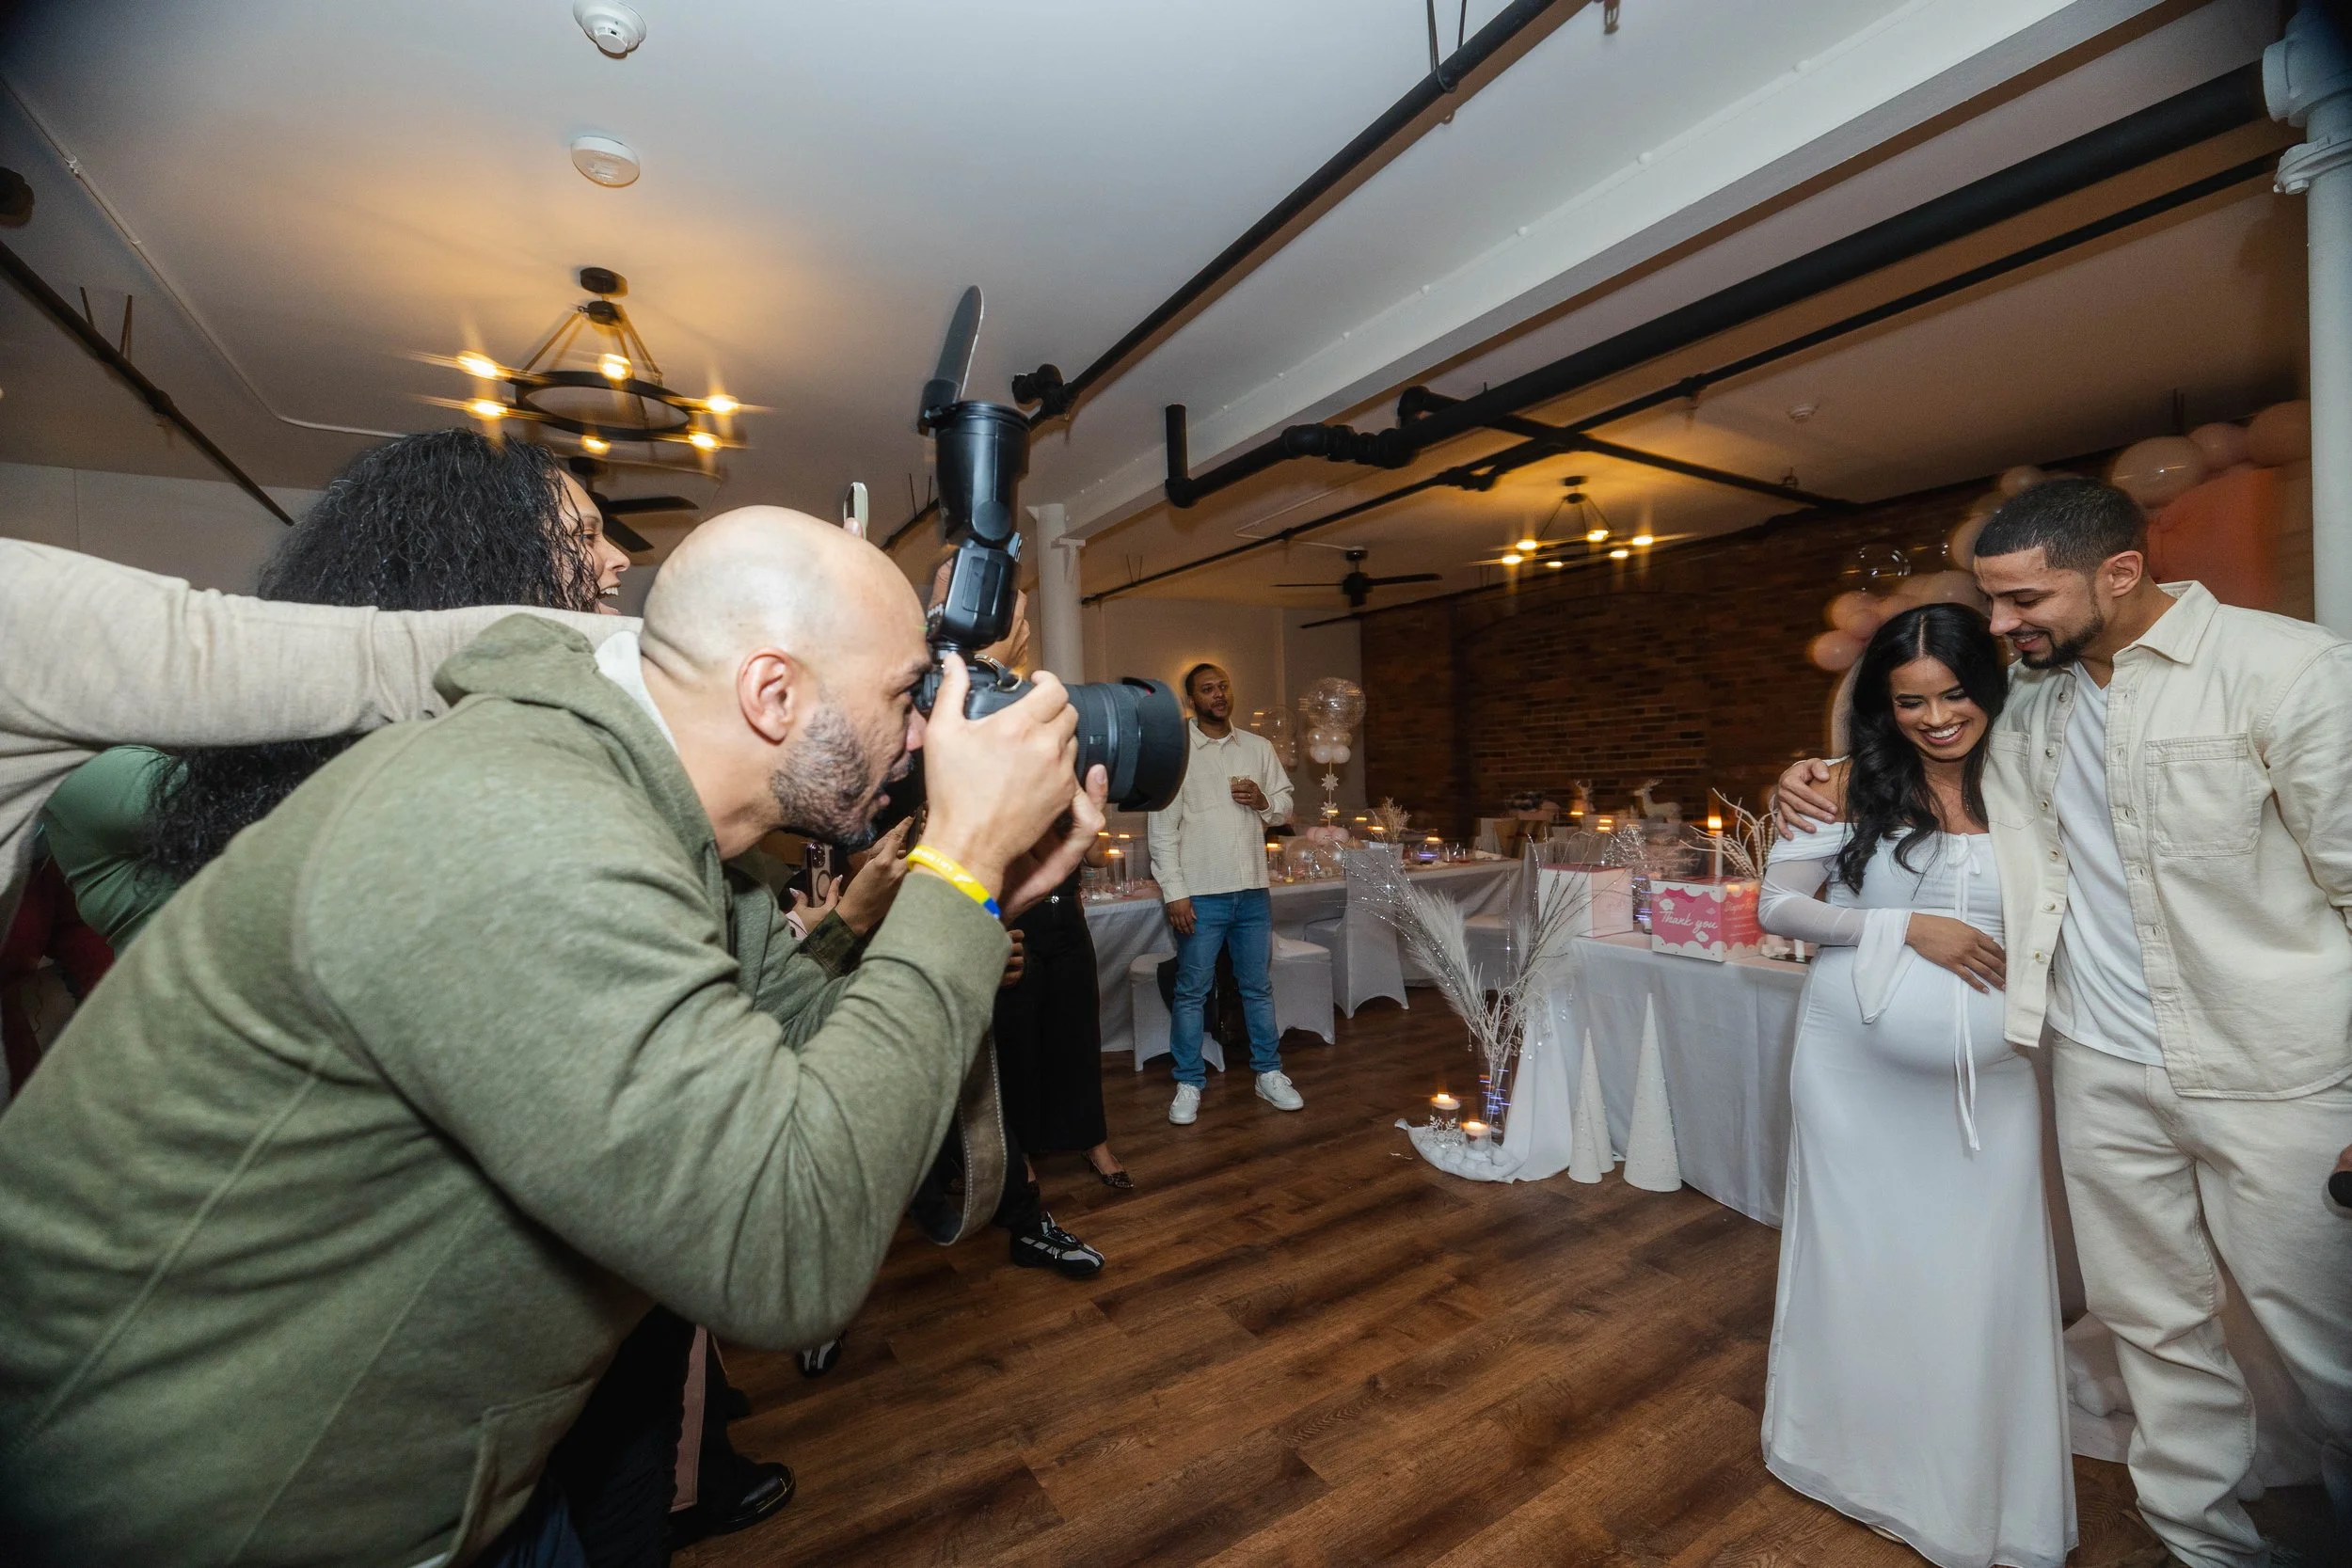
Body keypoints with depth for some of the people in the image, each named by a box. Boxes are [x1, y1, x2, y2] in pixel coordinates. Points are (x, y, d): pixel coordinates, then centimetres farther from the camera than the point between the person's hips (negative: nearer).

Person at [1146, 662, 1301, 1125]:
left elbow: (1286, 806, 15)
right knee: (1192, 991, 6)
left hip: (1253, 891, 4)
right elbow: (1163, 828, -7)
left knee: (1259, 987, 15)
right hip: (1200, 894, -4)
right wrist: (1174, 893, -13)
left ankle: (1269, 1074, 30)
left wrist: (1263, 801, -8)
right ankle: (1189, 1085, 21)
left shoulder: (1258, 748, 8)